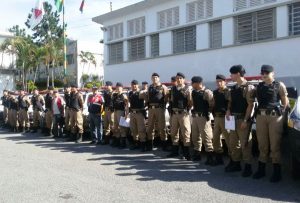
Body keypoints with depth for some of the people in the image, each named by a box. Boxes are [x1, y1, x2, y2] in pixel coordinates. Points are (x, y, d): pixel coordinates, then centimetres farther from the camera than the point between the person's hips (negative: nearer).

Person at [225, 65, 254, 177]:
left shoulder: (248, 87, -9)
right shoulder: (233, 88, 14)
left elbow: (250, 105, -13)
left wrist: (245, 120, -17)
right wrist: (228, 110, 0)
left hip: (243, 119, -8)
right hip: (233, 119, 8)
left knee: (245, 143, -3)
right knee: (233, 143, 12)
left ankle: (248, 166, 7)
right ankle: (236, 163, 24)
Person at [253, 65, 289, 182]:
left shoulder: (279, 85, 1)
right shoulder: (259, 86, 12)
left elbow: (285, 102, 4)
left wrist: (279, 111, 2)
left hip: (275, 116, -4)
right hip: (261, 116, 4)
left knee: (275, 145, -2)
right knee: (262, 144, 10)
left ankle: (276, 172, 6)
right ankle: (261, 169, 18)